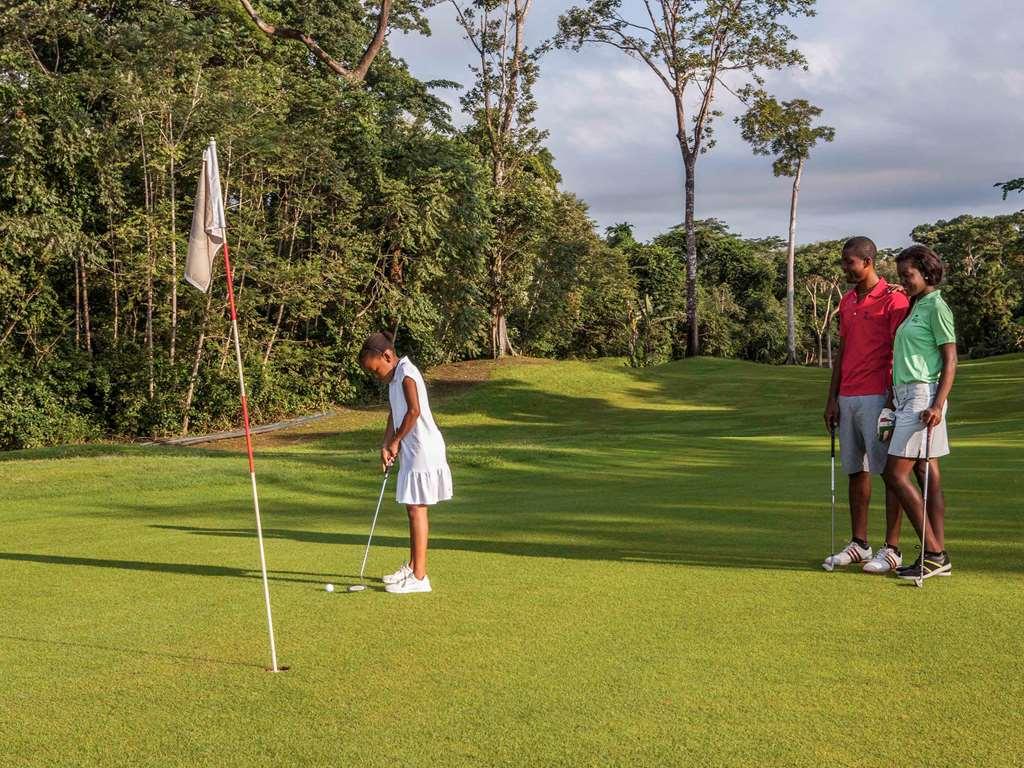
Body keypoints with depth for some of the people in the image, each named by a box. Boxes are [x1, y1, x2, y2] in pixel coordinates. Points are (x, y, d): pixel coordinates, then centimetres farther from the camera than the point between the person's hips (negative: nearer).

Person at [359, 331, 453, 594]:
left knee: (417, 509, -7)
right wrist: (386, 446, 3)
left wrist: (396, 441, -13)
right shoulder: (395, 377, 15)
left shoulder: (406, 374, -16)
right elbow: (394, 414, 16)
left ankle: (419, 577, -3)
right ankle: (412, 567, 28)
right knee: (414, 509, 17)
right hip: (412, 452, 10)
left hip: (422, 451, -10)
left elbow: (414, 411, -25)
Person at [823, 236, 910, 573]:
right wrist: (832, 399, 13)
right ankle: (858, 544, 16)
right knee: (856, 471, 10)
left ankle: (892, 549, 0)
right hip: (847, 399, 8)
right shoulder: (847, 302, 16)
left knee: (889, 471, -3)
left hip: (878, 398, -8)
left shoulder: (893, 300, -7)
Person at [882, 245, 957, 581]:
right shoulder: (916, 306, 18)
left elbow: (950, 361, -14)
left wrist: (937, 405, -22)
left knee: (895, 473, -11)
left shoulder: (936, 307, -9)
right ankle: (939, 556, 9)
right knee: (928, 476, 7)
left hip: (923, 397, -9)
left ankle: (933, 553, -7)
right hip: (907, 396, 9)